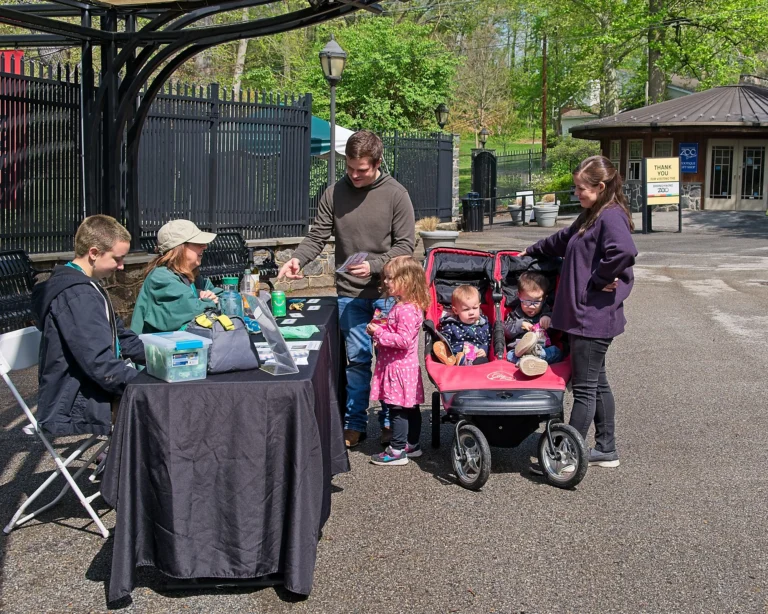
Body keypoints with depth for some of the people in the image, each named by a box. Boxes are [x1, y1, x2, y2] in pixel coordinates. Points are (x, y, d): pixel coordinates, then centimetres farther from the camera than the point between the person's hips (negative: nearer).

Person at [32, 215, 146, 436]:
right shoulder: (77, 295, -21)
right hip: (77, 410, -10)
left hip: (84, 396, 10)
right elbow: (101, 364, -27)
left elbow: (121, 339, 19)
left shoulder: (85, 286, 13)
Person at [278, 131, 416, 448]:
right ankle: (355, 424, 19)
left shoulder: (395, 194, -6)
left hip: (387, 293, -1)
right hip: (350, 293, 2)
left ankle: (390, 422, 21)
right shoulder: (334, 194, 0)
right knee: (356, 359, 6)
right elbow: (317, 236, 1)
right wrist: (297, 258, -18)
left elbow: (404, 245, -6)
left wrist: (373, 266, -20)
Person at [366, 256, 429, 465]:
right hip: (405, 366, 11)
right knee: (410, 408, 17)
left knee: (397, 409, -3)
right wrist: (379, 329, 10)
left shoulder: (406, 310, -23)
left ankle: (397, 451, 4)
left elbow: (404, 339, -28)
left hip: (399, 368, -11)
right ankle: (412, 445, 27)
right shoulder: (403, 305, 11)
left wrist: (380, 333, -21)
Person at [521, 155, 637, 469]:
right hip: (584, 315, 10)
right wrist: (532, 251, 42)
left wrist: (598, 280, -22)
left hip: (594, 316, -10)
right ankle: (606, 449, 26)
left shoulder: (611, 216, -16)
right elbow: (563, 240, 33)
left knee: (585, 388, -2)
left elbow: (624, 252, -34)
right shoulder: (590, 216, 16)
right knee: (597, 383, 16)